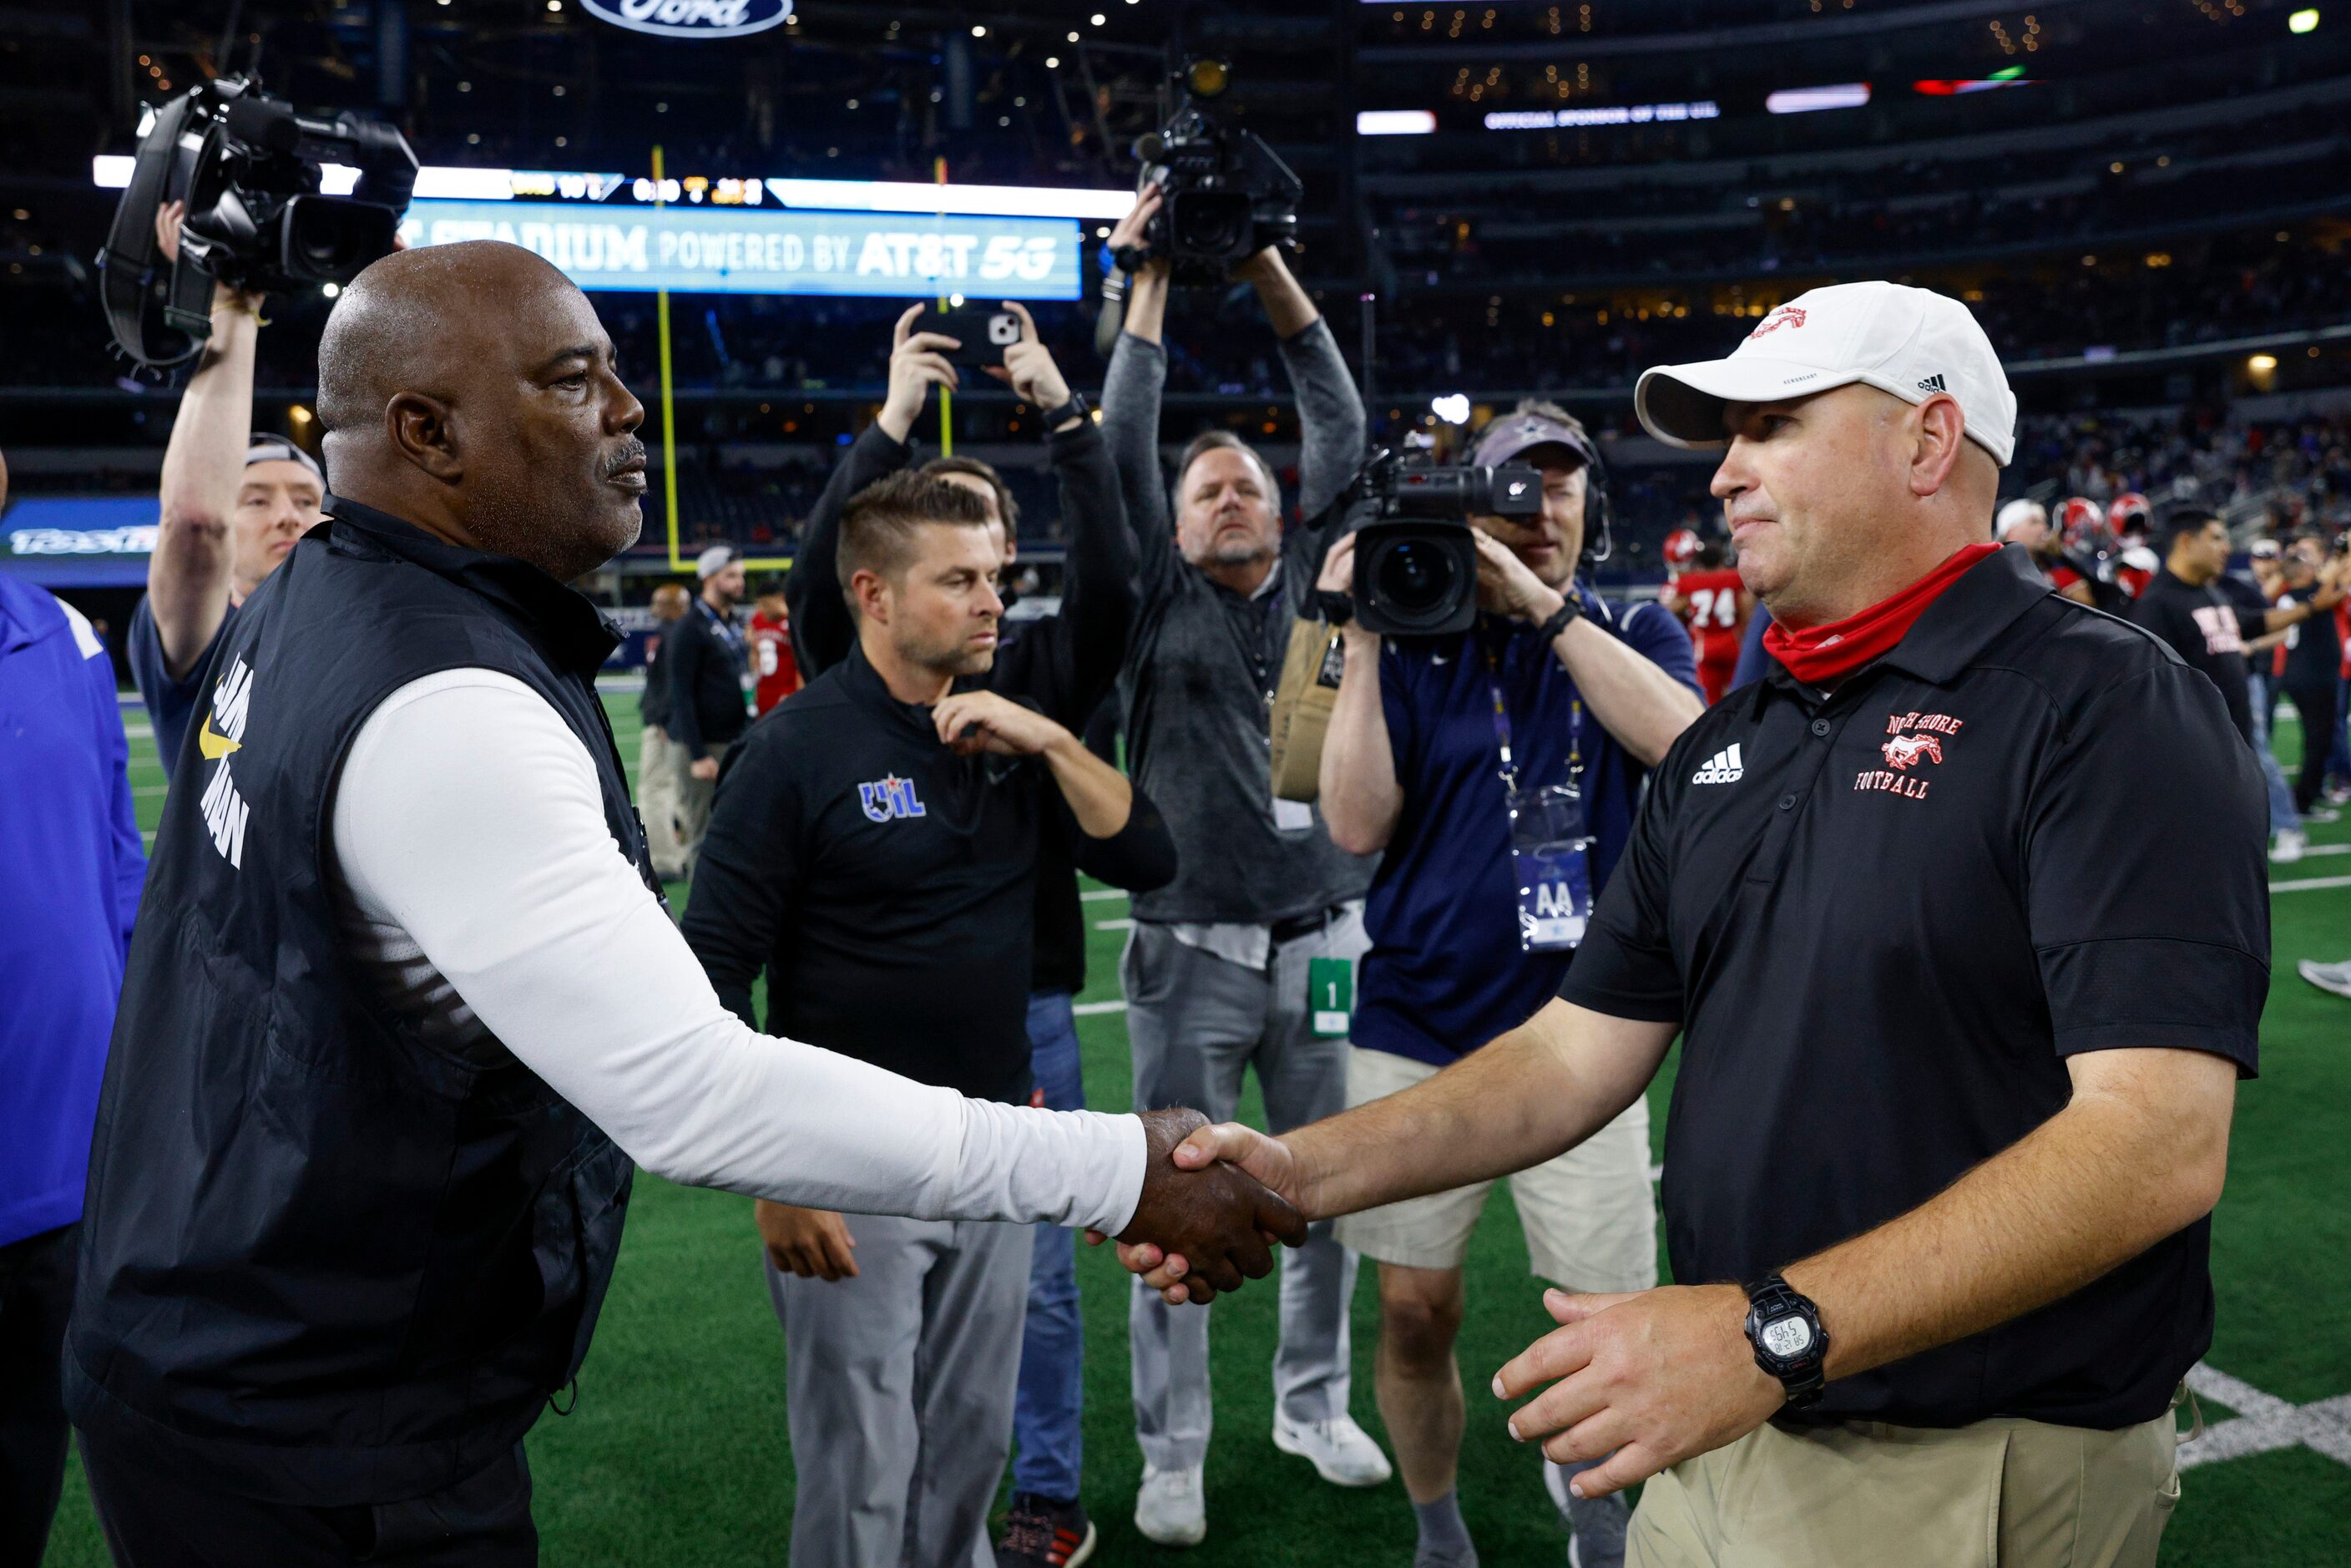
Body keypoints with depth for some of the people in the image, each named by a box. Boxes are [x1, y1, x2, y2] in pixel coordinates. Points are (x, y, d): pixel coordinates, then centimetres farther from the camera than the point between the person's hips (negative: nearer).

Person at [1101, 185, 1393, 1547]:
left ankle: (1315, 1404, 32)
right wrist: (1152, 284, -3)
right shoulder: (1161, 603, 4)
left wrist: (1271, 269, 1)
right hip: (1193, 956, -2)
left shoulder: (1315, 584, 9)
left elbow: (1342, 426, 5)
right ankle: (1174, 1453, 17)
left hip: (1323, 944, 3)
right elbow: (1122, 451, -4)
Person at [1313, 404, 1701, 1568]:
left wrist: (1543, 600, -19)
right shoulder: (1418, 647, 5)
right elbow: (1356, 824, -6)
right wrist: (1361, 641, -9)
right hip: (1418, 1031, 1)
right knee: (1414, 1308, 6)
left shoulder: (1634, 633, 7)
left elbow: (1676, 736, -16)